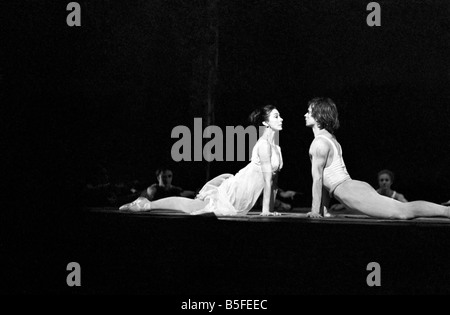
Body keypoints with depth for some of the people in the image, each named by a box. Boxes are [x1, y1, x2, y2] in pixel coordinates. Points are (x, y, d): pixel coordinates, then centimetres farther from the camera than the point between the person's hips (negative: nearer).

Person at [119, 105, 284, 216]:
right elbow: (267, 178, -19)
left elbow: (273, 179, 13)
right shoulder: (264, 144, -18)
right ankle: (147, 204, 5)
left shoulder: (275, 147, 10)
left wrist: (270, 209, 9)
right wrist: (265, 210, -21)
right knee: (191, 207, -2)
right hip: (237, 191, -7)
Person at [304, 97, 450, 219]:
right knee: (403, 210, 9)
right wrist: (322, 209, 27)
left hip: (354, 194, -10)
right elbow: (326, 178, 27)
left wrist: (315, 211, -8)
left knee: (403, 211, -19)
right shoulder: (330, 139, 24)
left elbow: (317, 178, -10)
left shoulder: (320, 143, -6)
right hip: (358, 188, 10)